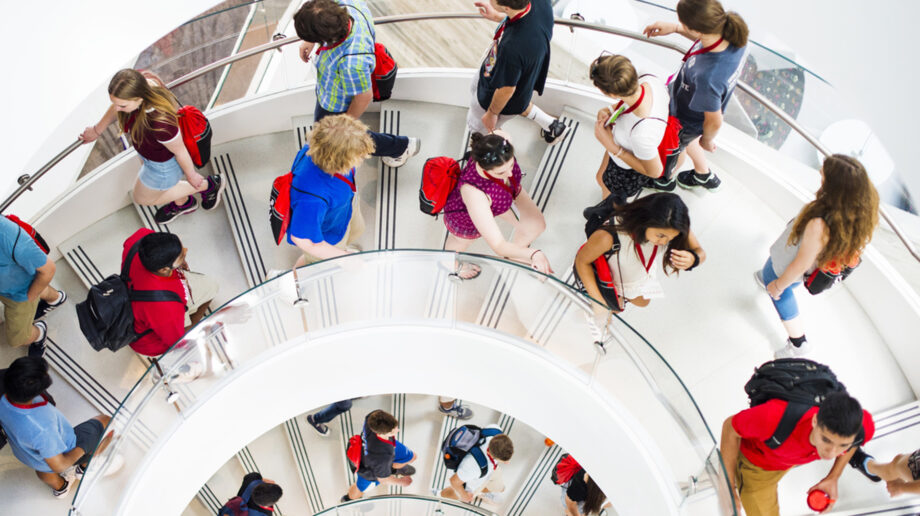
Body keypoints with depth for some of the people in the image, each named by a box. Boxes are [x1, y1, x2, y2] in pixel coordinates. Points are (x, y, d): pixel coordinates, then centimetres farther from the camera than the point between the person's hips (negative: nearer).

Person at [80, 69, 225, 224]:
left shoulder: (160, 121, -49)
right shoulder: (137, 83, -29)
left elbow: (180, 151, -28)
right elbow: (117, 106, -4)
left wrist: (191, 176, -8)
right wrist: (97, 130, 13)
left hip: (164, 163, -7)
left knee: (143, 198, 25)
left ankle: (207, 185, 34)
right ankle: (182, 203, 67)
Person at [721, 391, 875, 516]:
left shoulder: (864, 426, -37)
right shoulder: (778, 416, -50)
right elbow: (730, 427, -29)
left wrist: (833, 478, -5)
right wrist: (729, 486, -22)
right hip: (755, 461, -3)